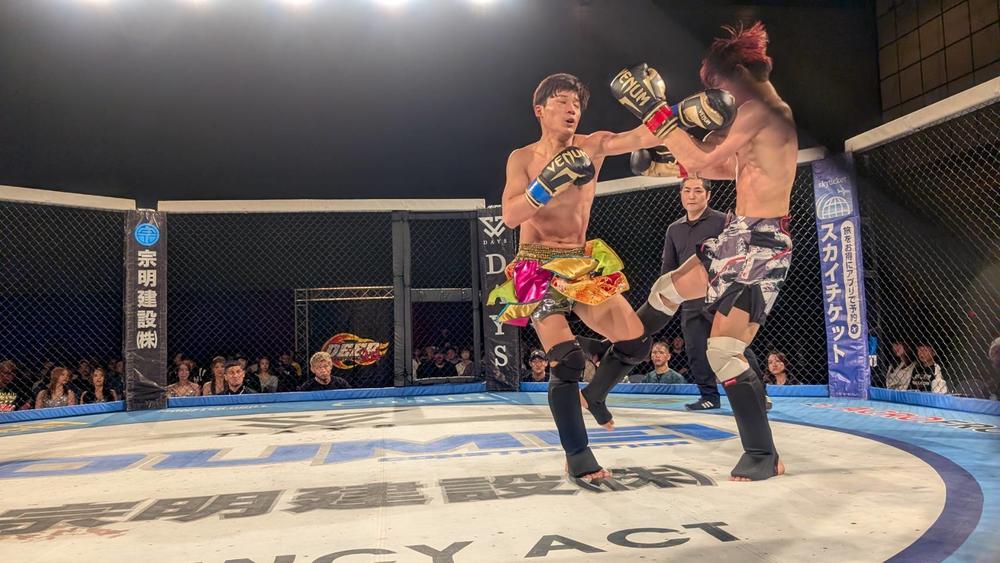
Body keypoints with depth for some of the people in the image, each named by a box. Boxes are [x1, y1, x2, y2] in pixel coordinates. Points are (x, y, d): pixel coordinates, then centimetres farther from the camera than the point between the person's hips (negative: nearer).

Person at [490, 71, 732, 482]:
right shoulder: (522, 158, -4)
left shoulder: (594, 146, 2)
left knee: (635, 342, 2)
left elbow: (644, 137, -10)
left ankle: (594, 395, 32)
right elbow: (510, 217, -16)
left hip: (584, 265, 4)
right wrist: (548, 182, -29)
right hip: (538, 268, -4)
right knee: (568, 359, -16)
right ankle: (577, 456, 1)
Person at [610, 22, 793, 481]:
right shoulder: (766, 111, 15)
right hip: (740, 235, 10)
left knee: (723, 351, -9)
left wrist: (654, 112, -17)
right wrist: (679, 162, 19)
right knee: (667, 291, 22)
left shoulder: (759, 110, -15)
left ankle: (763, 455, 4)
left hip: (760, 242, -10)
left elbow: (706, 162, -20)